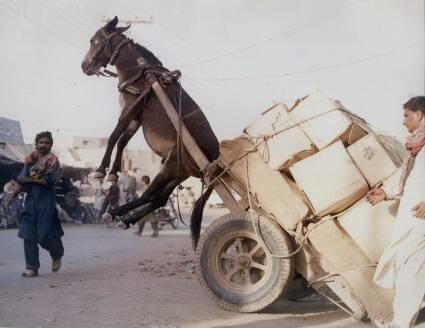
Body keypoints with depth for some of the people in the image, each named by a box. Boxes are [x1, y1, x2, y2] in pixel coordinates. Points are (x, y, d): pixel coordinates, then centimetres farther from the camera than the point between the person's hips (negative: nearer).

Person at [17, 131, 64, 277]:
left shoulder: (52, 161, 0)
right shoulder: (30, 160, 13)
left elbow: (51, 181, -13)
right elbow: (21, 178, 3)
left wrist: (31, 179, -8)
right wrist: (39, 180, -14)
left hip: (46, 201, -4)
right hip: (30, 201, 4)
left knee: (45, 235, -6)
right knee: (28, 236, 0)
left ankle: (57, 256, 23)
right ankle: (32, 268, 9)